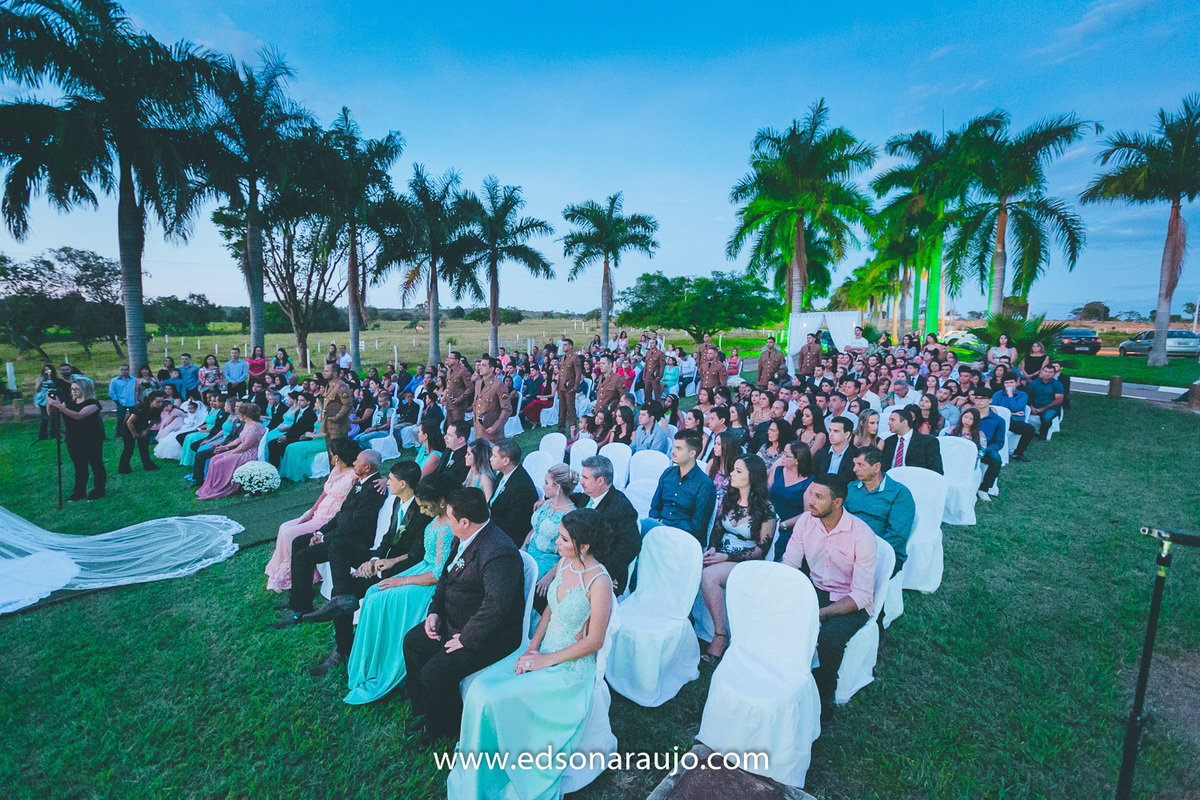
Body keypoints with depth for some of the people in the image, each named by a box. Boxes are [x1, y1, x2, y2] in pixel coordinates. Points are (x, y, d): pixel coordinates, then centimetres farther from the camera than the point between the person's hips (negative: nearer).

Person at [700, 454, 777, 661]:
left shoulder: (765, 508, -9)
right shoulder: (728, 498, 8)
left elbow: (761, 550, -9)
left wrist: (727, 557, -17)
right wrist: (712, 549, -8)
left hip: (745, 562, -5)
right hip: (721, 555, 5)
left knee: (708, 576, -32)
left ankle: (721, 635, -19)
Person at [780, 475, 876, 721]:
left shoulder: (862, 535, -20)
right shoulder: (806, 521, -7)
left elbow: (861, 596, -20)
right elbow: (788, 566, -2)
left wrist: (819, 614, -31)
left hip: (851, 603, -4)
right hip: (815, 589, 4)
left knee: (829, 635, -33)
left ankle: (823, 701, -5)